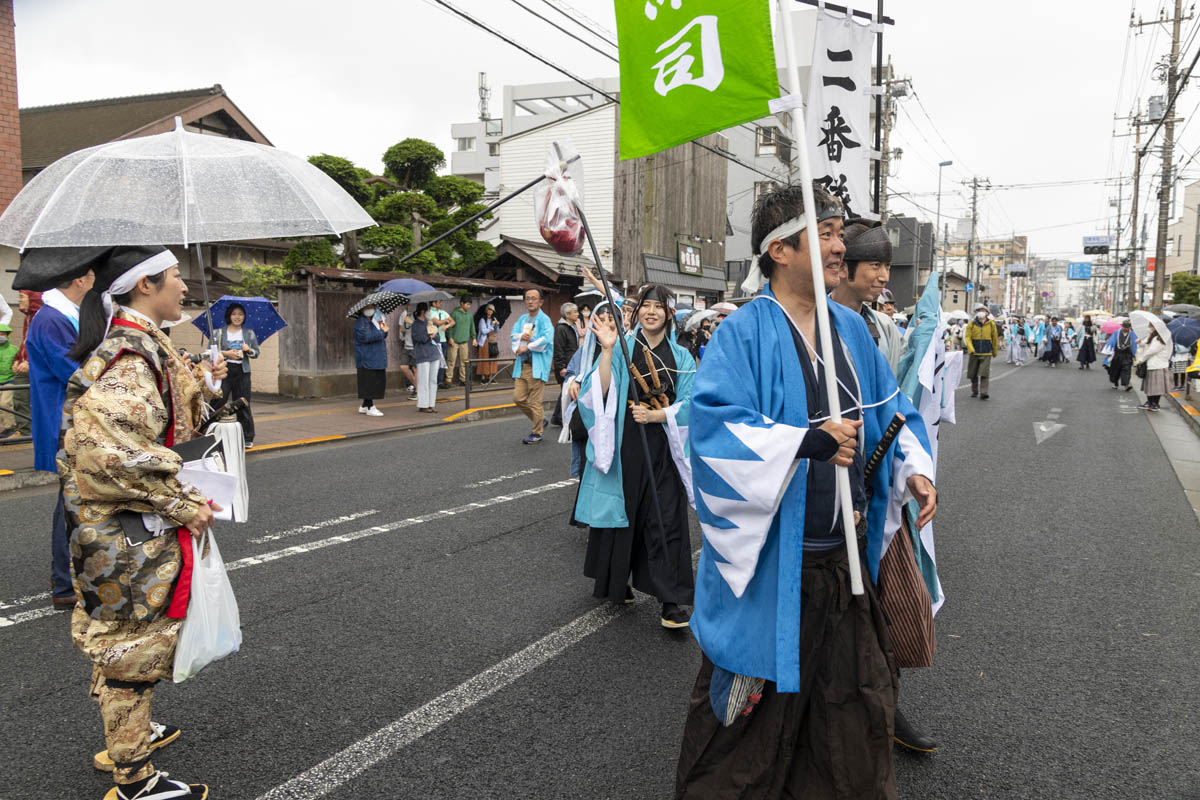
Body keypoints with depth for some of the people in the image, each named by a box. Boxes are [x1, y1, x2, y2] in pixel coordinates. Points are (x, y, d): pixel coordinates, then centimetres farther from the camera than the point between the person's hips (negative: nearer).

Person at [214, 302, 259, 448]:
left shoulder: (249, 333, 11)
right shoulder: (219, 332, 7)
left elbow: (257, 353, 11)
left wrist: (249, 350, -9)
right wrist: (225, 354, -11)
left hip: (242, 372, 1)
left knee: (243, 405, 4)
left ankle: (248, 438, 11)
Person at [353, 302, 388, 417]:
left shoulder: (374, 320, 20)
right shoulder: (360, 322, -9)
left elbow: (381, 338, 25)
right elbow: (366, 336, -23)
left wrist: (384, 331, 4)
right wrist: (382, 332, -15)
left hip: (376, 358, 9)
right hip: (367, 359, -9)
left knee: (379, 381, 10)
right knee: (369, 382, -6)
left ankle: (364, 406, 20)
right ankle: (370, 407, 1)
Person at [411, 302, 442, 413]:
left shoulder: (430, 322, 16)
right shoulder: (416, 324, -5)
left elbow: (437, 337, 13)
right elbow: (421, 338, -15)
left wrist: (432, 335, -7)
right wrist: (430, 335, -3)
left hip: (434, 353, 7)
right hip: (423, 355, -7)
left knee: (433, 380, 7)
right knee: (424, 381, -5)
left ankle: (431, 404, 13)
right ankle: (423, 405, 1)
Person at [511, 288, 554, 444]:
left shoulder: (544, 319, -6)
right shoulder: (522, 319, 16)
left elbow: (546, 339, -19)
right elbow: (514, 335, 12)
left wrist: (527, 346, -12)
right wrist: (522, 336, -10)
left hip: (537, 365, -7)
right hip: (522, 364, 7)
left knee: (535, 401, -4)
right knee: (518, 398, 7)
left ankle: (537, 433, 9)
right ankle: (540, 419, 27)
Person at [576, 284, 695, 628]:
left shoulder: (681, 357, 7)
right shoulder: (621, 348, 1)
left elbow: (688, 405, 0)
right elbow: (600, 393, -11)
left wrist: (656, 414, -15)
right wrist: (607, 350, -20)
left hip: (663, 449, 1)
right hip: (622, 446, -1)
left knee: (665, 521, -2)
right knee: (621, 513, 8)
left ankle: (670, 602, 2)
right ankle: (616, 582, 30)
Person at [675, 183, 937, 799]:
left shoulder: (851, 329, 8)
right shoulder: (745, 333, -13)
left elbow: (891, 412, 16)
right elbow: (712, 424, -25)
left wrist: (915, 470, 0)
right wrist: (803, 442, -28)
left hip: (845, 560, 7)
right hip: (768, 563, -6)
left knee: (856, 702, 20)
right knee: (750, 712, 10)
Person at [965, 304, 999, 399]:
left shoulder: (991, 324, 2)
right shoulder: (971, 324, 0)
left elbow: (994, 338, 10)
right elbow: (967, 337, -6)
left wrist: (995, 351, 16)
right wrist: (971, 348, -21)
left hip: (986, 353, -1)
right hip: (973, 353, 1)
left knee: (984, 373, -11)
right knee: (973, 374, 9)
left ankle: (983, 393, -12)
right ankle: (974, 391, 25)